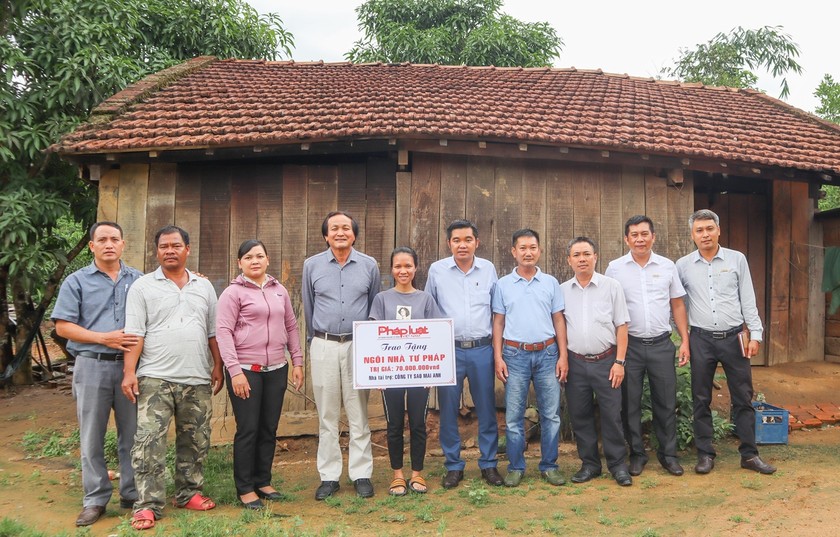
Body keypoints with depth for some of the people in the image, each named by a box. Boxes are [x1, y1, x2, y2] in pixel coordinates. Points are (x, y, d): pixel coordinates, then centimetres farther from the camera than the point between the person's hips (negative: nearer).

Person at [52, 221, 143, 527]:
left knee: (132, 433, 7)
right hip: (92, 366, -1)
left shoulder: (139, 280, 9)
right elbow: (62, 326, -3)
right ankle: (95, 499, 15)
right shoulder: (77, 281, 3)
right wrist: (104, 338, -12)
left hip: (131, 365, 1)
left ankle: (133, 494, 19)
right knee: (92, 436, 5)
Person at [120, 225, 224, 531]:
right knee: (149, 442, -5)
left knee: (195, 441, 11)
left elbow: (213, 333, 14)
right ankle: (148, 504, 3)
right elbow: (134, 333, -5)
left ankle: (189, 493, 26)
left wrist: (217, 367, 8)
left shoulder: (204, 287, 12)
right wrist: (129, 372, -12)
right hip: (155, 378, -3)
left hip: (197, 379, 4)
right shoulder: (143, 287, 2)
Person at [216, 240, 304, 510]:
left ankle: (263, 481, 25)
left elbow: (291, 327, 15)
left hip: (276, 370, 5)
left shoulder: (279, 290, 10)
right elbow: (223, 331, -10)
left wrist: (297, 362, 10)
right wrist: (234, 371, -16)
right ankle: (245, 488, 14)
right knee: (248, 430, 0)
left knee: (269, 428, 11)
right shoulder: (233, 292, -5)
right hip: (245, 370, -5)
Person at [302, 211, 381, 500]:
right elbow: (308, 308, 14)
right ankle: (329, 476, 16)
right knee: (327, 416, 7)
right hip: (324, 346, 1)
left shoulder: (369, 265, 3)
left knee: (359, 414, 4)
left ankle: (361, 474, 14)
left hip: (358, 346, 0)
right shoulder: (312, 265, 4)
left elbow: (375, 307, 12)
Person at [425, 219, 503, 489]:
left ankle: (488, 463, 21)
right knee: (448, 410, 5)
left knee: (487, 409, 7)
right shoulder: (437, 270, 2)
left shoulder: (488, 269, 5)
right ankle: (453, 465, 19)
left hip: (482, 349, 1)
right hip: (449, 350, -1)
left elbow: (497, 310, 12)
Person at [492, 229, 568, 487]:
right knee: (514, 415, 3)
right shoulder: (503, 285, 5)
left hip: (547, 353, 1)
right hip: (515, 354, -1)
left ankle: (549, 465, 18)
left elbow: (558, 320, 8)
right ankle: (516, 467, 15)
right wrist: (498, 357, -2)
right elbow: (498, 322, 6)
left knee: (551, 414, 5)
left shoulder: (550, 282, 7)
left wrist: (563, 355, 1)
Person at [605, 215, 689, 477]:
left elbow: (678, 305, 10)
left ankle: (668, 453, 23)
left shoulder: (667, 266, 5)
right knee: (630, 403, 6)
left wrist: (685, 341, 4)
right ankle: (636, 454, 21)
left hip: (661, 344, 1)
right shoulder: (615, 268, 0)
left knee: (666, 402, 7)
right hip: (629, 345, -1)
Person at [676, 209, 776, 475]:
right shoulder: (683, 265, 2)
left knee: (743, 398, 6)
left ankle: (749, 454, 18)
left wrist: (755, 334, -2)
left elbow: (748, 299, 3)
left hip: (733, 337, 0)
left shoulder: (737, 259, 2)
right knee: (701, 399, 6)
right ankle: (705, 454, 17)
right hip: (701, 340, 0)